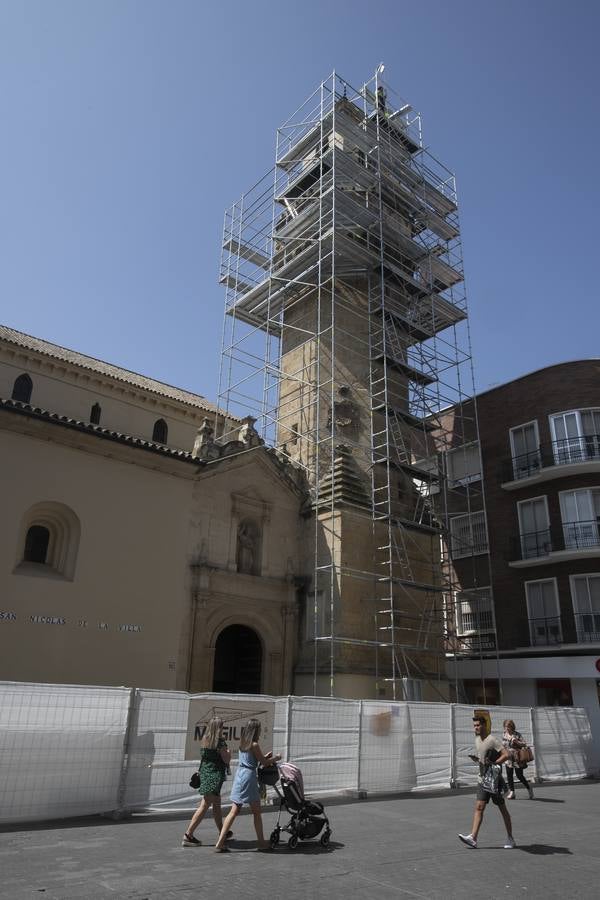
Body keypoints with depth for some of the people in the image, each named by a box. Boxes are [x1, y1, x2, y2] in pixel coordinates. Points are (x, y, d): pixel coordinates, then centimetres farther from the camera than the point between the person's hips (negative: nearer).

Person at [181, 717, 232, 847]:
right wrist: (228, 753, 9)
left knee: (217, 805, 19)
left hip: (205, 773, 9)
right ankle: (188, 835, -8)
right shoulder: (220, 741, -14)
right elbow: (226, 760, -11)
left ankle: (222, 833, 31)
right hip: (215, 775, -9)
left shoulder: (204, 740, 7)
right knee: (204, 806, -6)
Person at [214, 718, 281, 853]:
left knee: (234, 811, 8)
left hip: (239, 775, 7)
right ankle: (262, 843, 17)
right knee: (256, 812, 7)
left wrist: (264, 756, 21)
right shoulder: (254, 745, -13)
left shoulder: (242, 743, 10)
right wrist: (276, 758, 11)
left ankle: (220, 843, 4)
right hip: (249, 777, -7)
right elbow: (264, 762, -6)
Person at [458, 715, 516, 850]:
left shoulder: (492, 740, -15)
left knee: (502, 809, 6)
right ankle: (473, 838, -8)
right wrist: (476, 759, 2)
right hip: (483, 779, 7)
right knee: (479, 807, -2)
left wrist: (493, 763, -27)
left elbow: (506, 755, -23)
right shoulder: (477, 739, 10)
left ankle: (510, 839, 18)